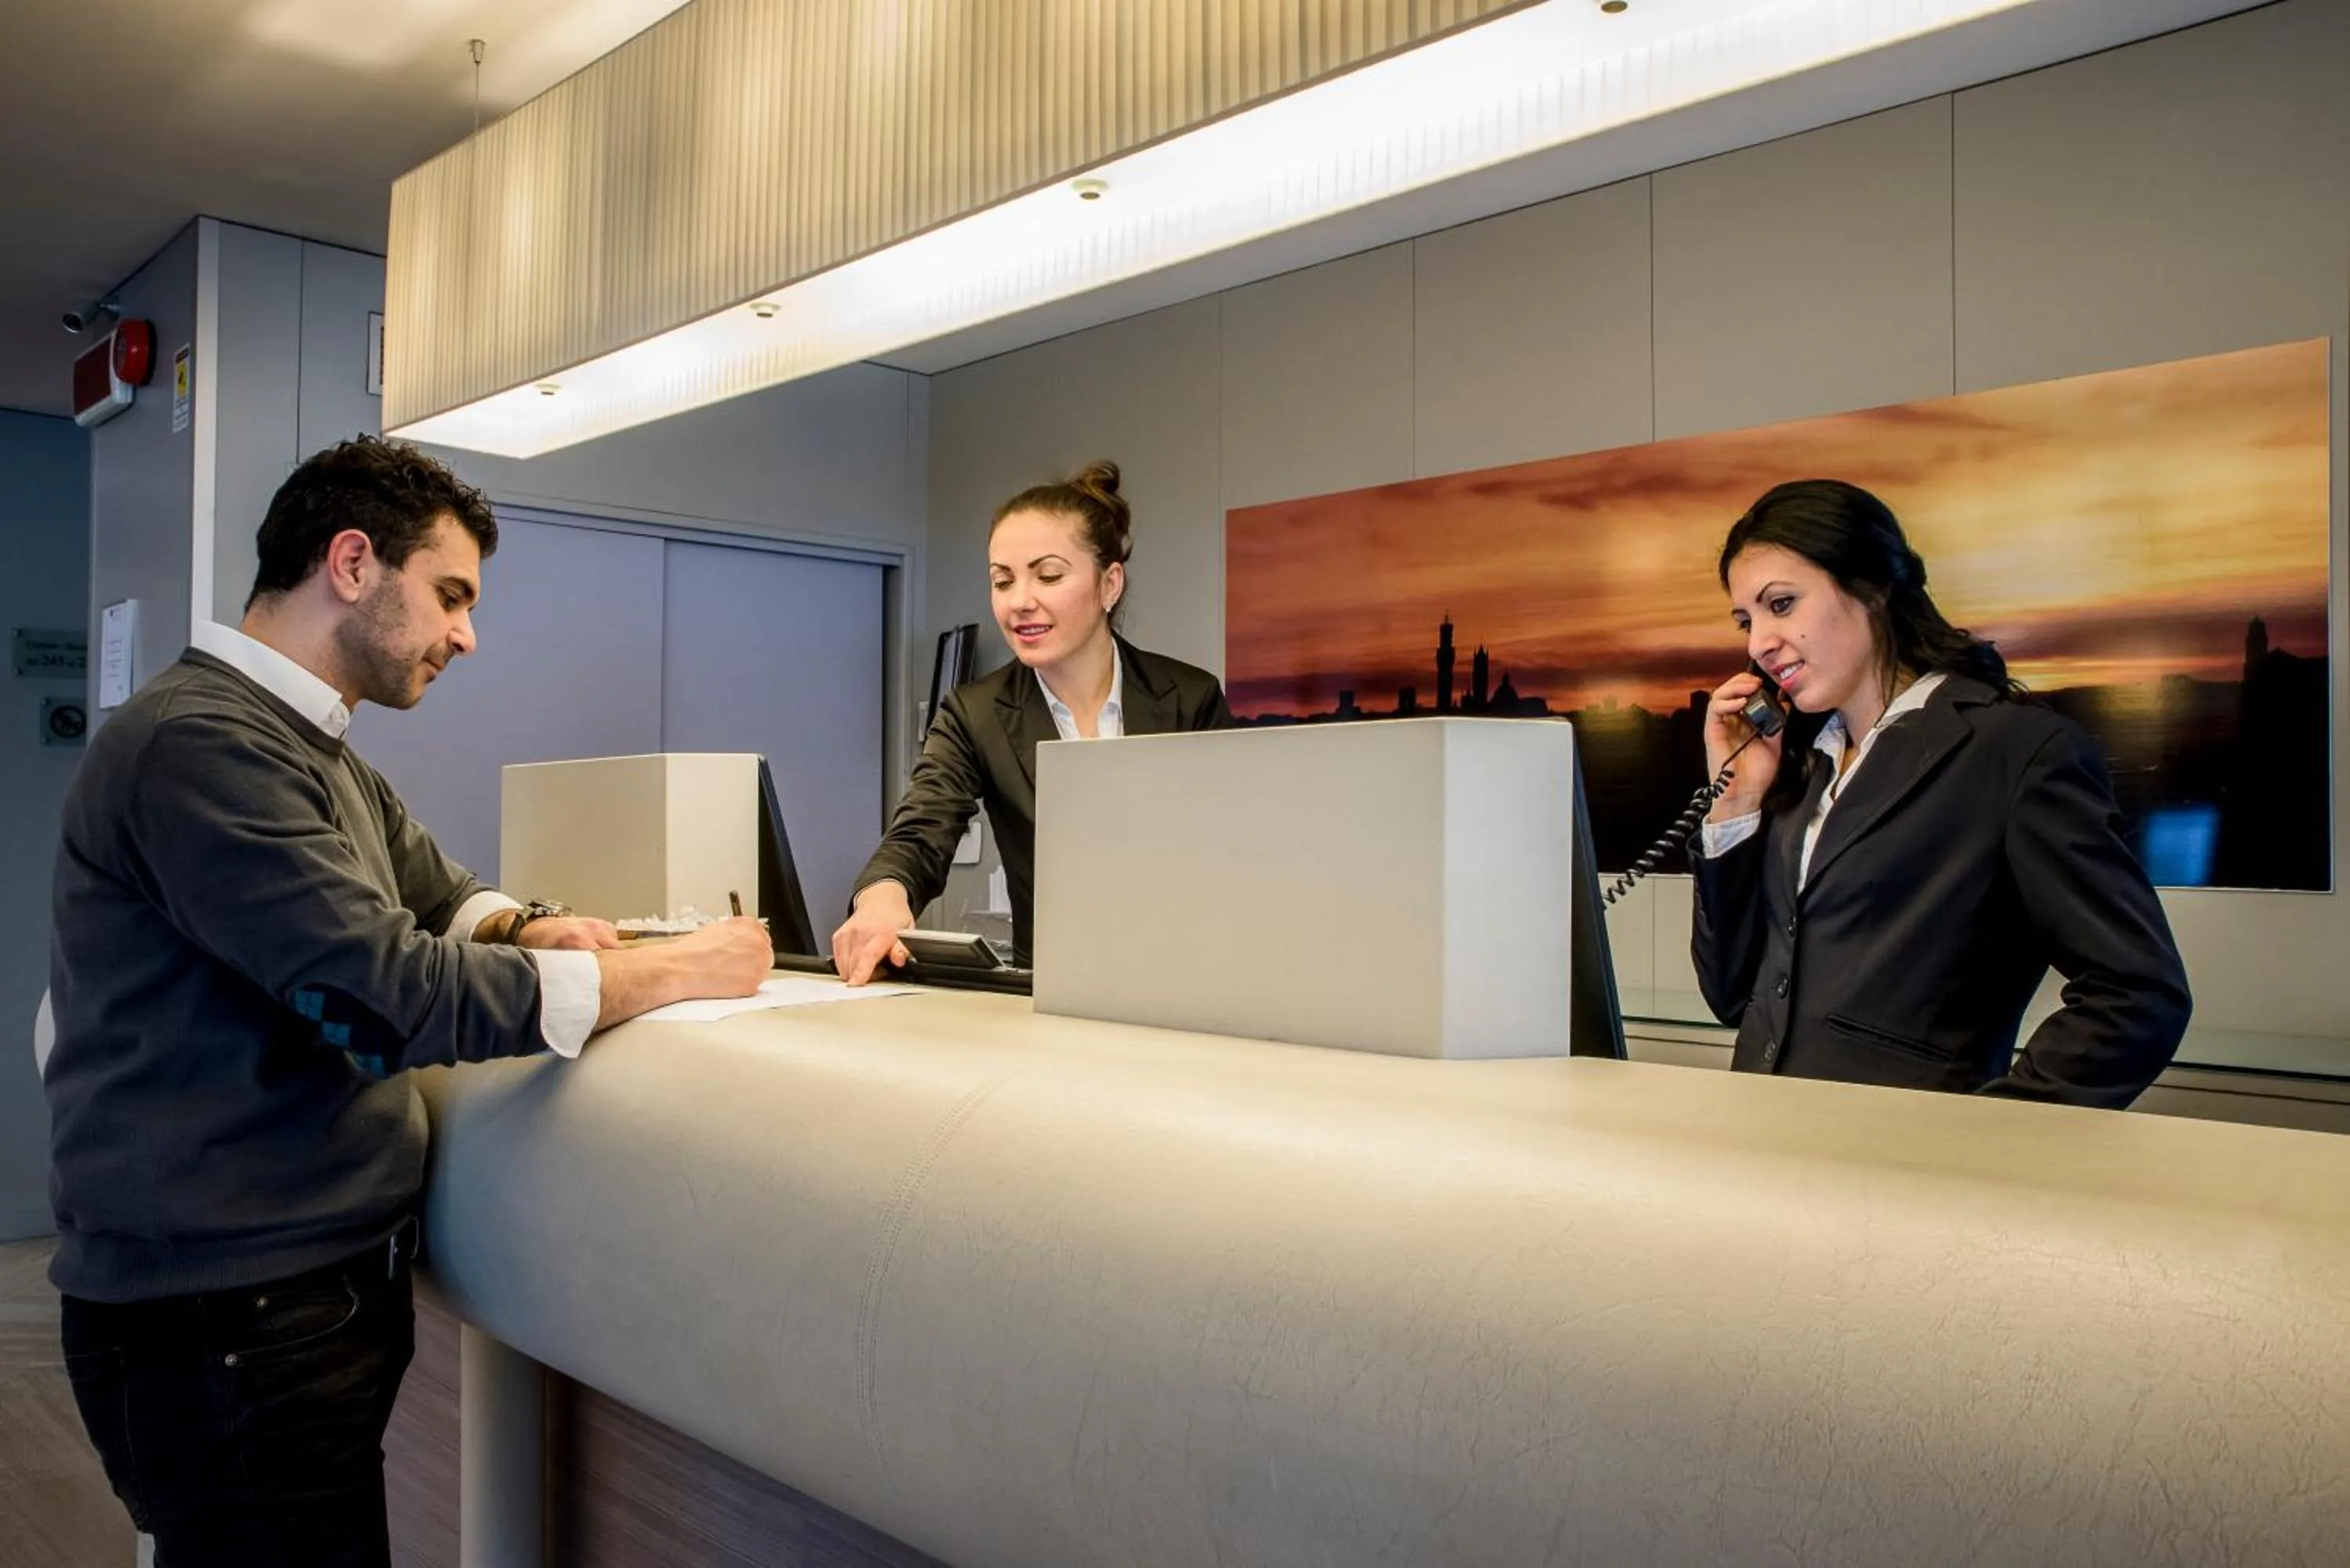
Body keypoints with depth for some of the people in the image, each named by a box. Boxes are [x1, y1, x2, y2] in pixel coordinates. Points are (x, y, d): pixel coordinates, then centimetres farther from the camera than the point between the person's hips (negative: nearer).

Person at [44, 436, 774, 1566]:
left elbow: (433, 894, 24)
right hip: (228, 1314, -9)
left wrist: (526, 929, 0)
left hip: (316, 1284, 10)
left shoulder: (314, 755, 12)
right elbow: (387, 997, -27)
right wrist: (668, 972, -20)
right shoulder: (199, 742, -20)